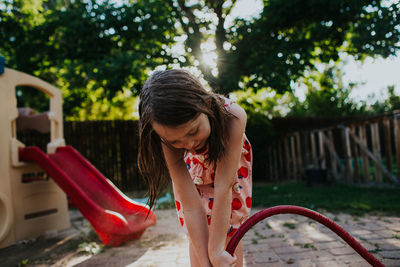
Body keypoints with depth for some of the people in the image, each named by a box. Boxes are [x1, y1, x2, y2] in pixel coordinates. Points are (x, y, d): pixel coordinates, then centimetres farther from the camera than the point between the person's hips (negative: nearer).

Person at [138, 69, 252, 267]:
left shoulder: (233, 116, -43)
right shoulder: (169, 140, -37)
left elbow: (223, 186, -40)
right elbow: (191, 207, -36)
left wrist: (217, 250, -37)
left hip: (230, 164, 0)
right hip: (192, 169, 0)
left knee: (229, 232, 1)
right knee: (198, 236, -3)